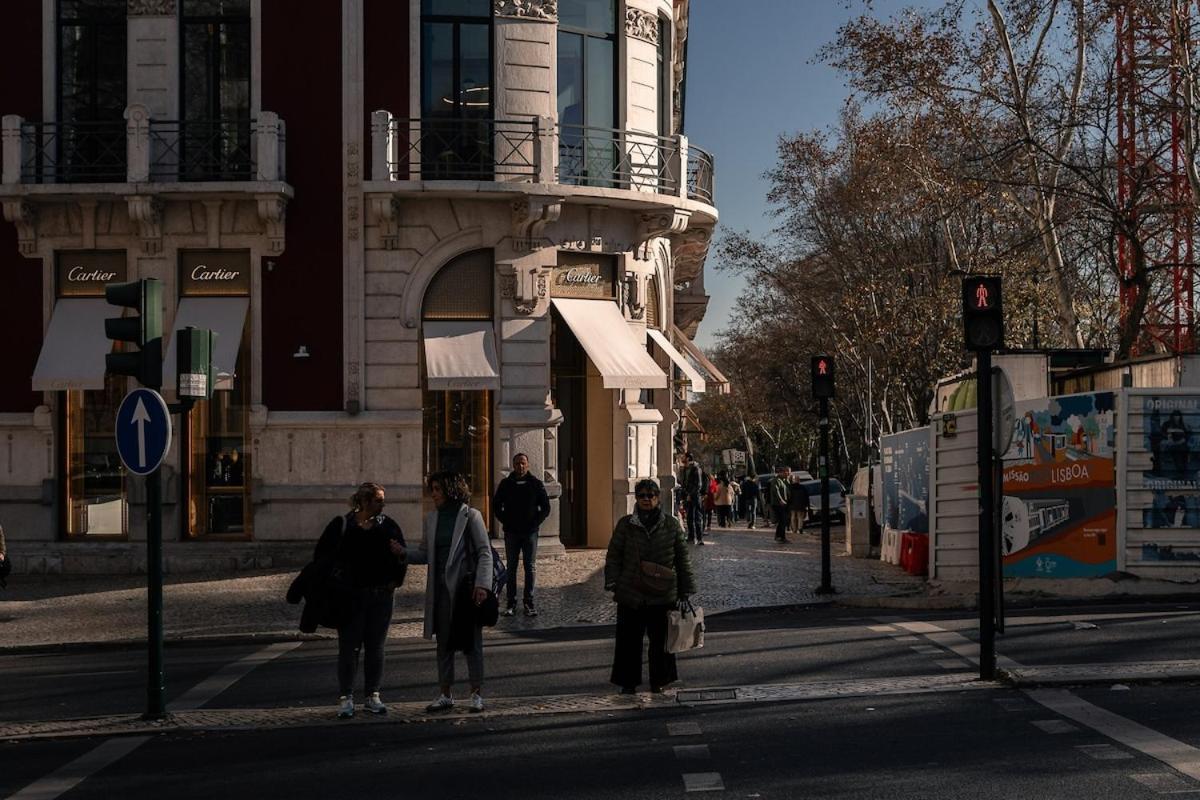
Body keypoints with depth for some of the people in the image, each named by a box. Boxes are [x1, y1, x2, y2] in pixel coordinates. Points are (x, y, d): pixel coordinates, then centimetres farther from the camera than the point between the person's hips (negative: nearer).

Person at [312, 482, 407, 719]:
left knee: (375, 647, 8)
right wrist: (334, 582, -1)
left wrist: (394, 581, -7)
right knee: (349, 647, -1)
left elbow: (401, 557, 10)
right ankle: (345, 698, 4)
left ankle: (372, 696, 16)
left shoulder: (388, 526, 6)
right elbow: (321, 556, 3)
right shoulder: (341, 526, -2)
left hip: (380, 596, 3)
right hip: (350, 597, -3)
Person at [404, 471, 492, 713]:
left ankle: (477, 694, 11)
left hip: (465, 587, -5)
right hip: (441, 589, 5)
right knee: (444, 643, 10)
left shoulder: (470, 516, -5)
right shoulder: (431, 518, 9)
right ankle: (445, 695, 18)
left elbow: (484, 552, -7)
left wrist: (482, 584, -15)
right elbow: (424, 553, 12)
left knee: (471, 641, 2)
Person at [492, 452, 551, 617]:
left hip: (530, 532, -1)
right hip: (511, 533, 1)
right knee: (511, 568, 2)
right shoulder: (506, 484, 4)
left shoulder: (536, 484, 3)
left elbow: (546, 508, 7)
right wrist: (506, 522, 1)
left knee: (529, 568, 0)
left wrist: (535, 523, -3)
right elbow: (496, 506, 11)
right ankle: (511, 603, 5)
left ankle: (529, 602, 5)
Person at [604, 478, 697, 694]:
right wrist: (613, 583, -6)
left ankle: (660, 680, 22)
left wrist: (685, 589, 6)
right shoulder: (625, 525, 1)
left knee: (660, 639, 9)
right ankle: (628, 681, 17)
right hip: (631, 594, 0)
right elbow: (614, 556, 4)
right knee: (629, 639, 5)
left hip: (663, 595, 0)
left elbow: (682, 558, 7)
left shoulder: (671, 525, 3)